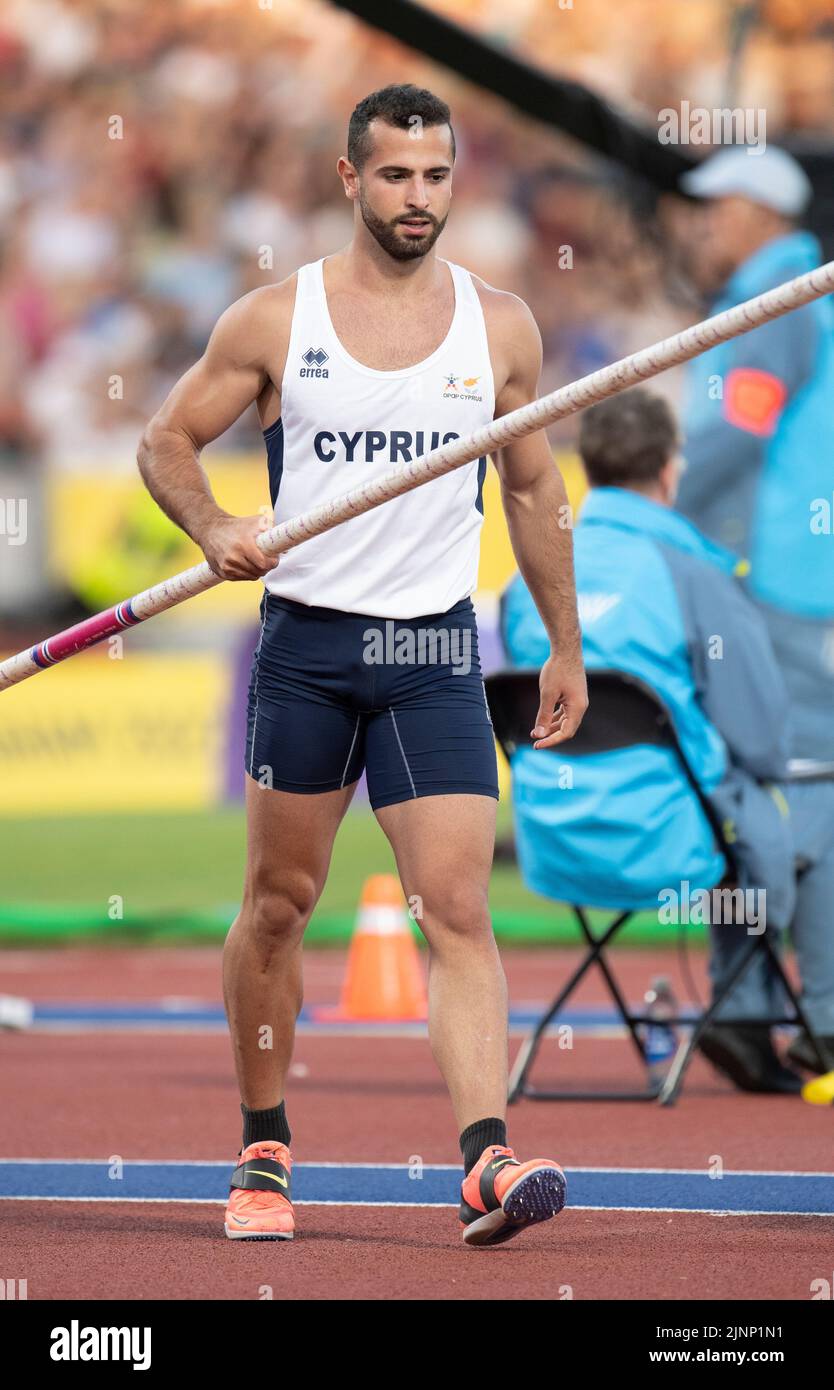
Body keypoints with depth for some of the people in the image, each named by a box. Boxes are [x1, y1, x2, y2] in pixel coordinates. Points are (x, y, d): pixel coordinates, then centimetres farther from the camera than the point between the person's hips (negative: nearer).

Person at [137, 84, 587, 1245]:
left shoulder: (500, 327, 4)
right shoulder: (274, 320, -1)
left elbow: (532, 488, 14)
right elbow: (167, 442, 6)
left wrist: (565, 644, 14)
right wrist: (217, 534, -14)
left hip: (435, 649, 0)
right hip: (304, 639, 0)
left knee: (460, 909, -11)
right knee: (280, 900, 8)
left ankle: (487, 1161, -21)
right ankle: (264, 1150, 23)